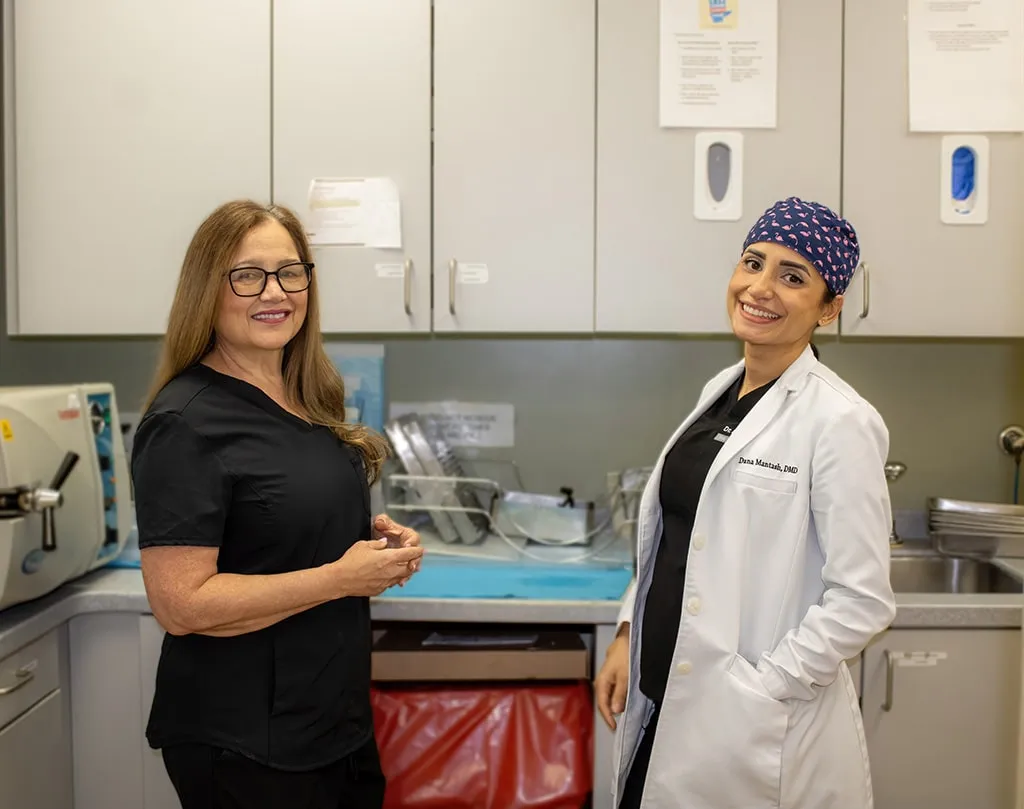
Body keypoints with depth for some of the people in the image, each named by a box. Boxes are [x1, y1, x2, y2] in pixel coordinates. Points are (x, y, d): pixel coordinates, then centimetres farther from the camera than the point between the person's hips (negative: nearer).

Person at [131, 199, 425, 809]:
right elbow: (181, 604, -22)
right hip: (244, 745, -8)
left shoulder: (308, 404, 6)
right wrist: (341, 576, -21)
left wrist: (377, 541, 0)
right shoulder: (187, 423, -18)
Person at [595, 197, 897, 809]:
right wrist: (629, 635, 5)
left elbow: (862, 602, -15)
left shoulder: (839, 422, -16)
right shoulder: (720, 391, 6)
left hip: (760, 730, -6)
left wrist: (758, 690, -15)